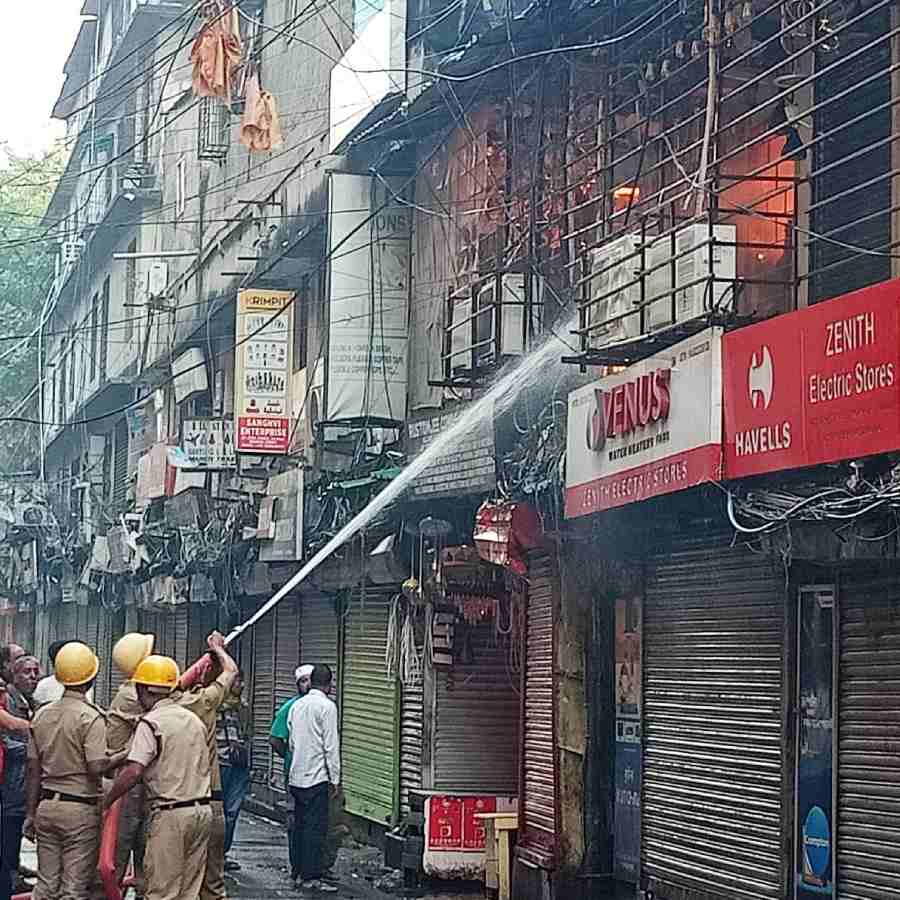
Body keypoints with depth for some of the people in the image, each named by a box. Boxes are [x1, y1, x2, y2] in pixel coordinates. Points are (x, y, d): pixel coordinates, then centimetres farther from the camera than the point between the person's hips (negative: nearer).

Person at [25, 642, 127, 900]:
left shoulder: (42, 714, 7)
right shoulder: (91, 717, -11)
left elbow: (33, 769, 10)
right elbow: (96, 767, -19)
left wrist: (31, 813, 16)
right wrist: (126, 755, -4)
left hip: (46, 804, 6)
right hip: (80, 810, -6)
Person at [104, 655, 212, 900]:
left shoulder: (150, 723, -10)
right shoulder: (194, 719, 14)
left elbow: (133, 772, -20)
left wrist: (106, 802, -12)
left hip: (170, 814, -7)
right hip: (202, 810, 7)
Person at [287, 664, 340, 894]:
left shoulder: (296, 706, 11)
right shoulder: (326, 706, -9)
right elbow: (331, 746, -11)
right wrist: (335, 778, -7)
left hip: (297, 777, 7)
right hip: (317, 776, -7)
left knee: (300, 825, 12)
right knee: (315, 827, -7)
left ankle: (300, 873, 15)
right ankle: (312, 877, -9)